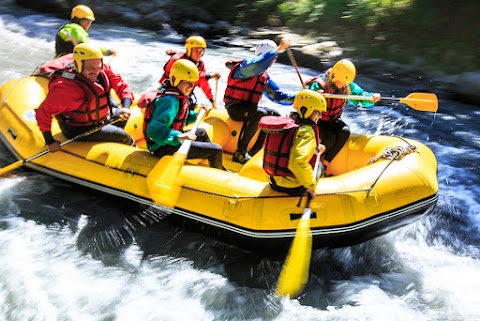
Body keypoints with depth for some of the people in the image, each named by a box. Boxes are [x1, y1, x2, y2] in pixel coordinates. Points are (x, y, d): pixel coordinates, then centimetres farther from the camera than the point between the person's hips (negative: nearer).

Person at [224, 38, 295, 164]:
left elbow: (277, 95, 11)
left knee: (275, 116, -4)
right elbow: (257, 65, -38)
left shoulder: (264, 76, 13)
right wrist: (278, 49, -37)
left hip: (249, 107, 9)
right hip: (234, 107, -9)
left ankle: (253, 152, -7)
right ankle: (240, 152, -24)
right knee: (260, 114, -32)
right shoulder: (245, 66, -12)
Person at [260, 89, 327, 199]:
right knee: (319, 164, 24)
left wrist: (316, 148, 19)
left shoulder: (287, 122, 4)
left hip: (274, 183, 6)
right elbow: (297, 163, -34)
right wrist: (310, 185, -24)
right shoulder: (306, 131, -21)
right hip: (293, 188, -6)